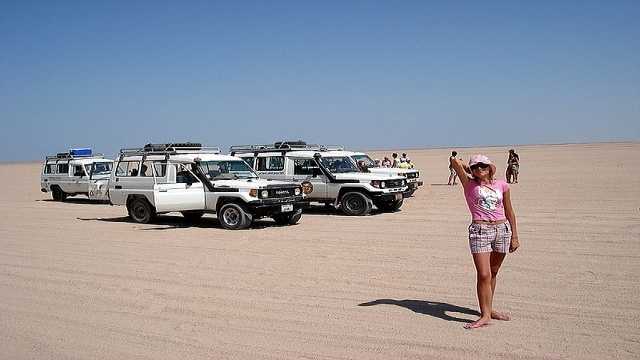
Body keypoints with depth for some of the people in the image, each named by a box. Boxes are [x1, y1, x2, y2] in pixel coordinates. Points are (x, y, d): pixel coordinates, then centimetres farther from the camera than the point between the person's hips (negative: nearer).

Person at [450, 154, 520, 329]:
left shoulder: (501, 185, 10)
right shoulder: (469, 185, 2)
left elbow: (509, 212, 15)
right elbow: (454, 161, -7)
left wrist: (514, 236, 15)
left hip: (502, 229, 4)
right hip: (480, 230, -3)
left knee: (493, 273, 15)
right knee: (483, 275, -10)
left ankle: (488, 309, 28)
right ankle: (485, 315, -4)